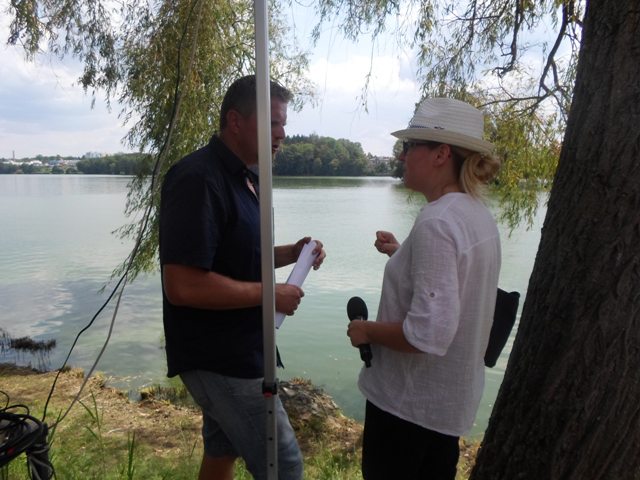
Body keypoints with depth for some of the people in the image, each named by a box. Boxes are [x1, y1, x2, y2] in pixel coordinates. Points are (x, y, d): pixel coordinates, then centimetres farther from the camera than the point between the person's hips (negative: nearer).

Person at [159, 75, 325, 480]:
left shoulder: (243, 178, 11)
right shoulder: (198, 180, -21)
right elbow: (182, 285, -28)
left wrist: (289, 253, 2)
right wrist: (269, 294, -20)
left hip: (236, 350, 9)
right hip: (219, 358, -9)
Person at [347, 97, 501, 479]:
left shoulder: (437, 222, -27)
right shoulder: (479, 215, 1)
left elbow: (427, 334, -31)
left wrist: (366, 331, -16)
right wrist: (403, 254, 8)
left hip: (409, 402, -9)